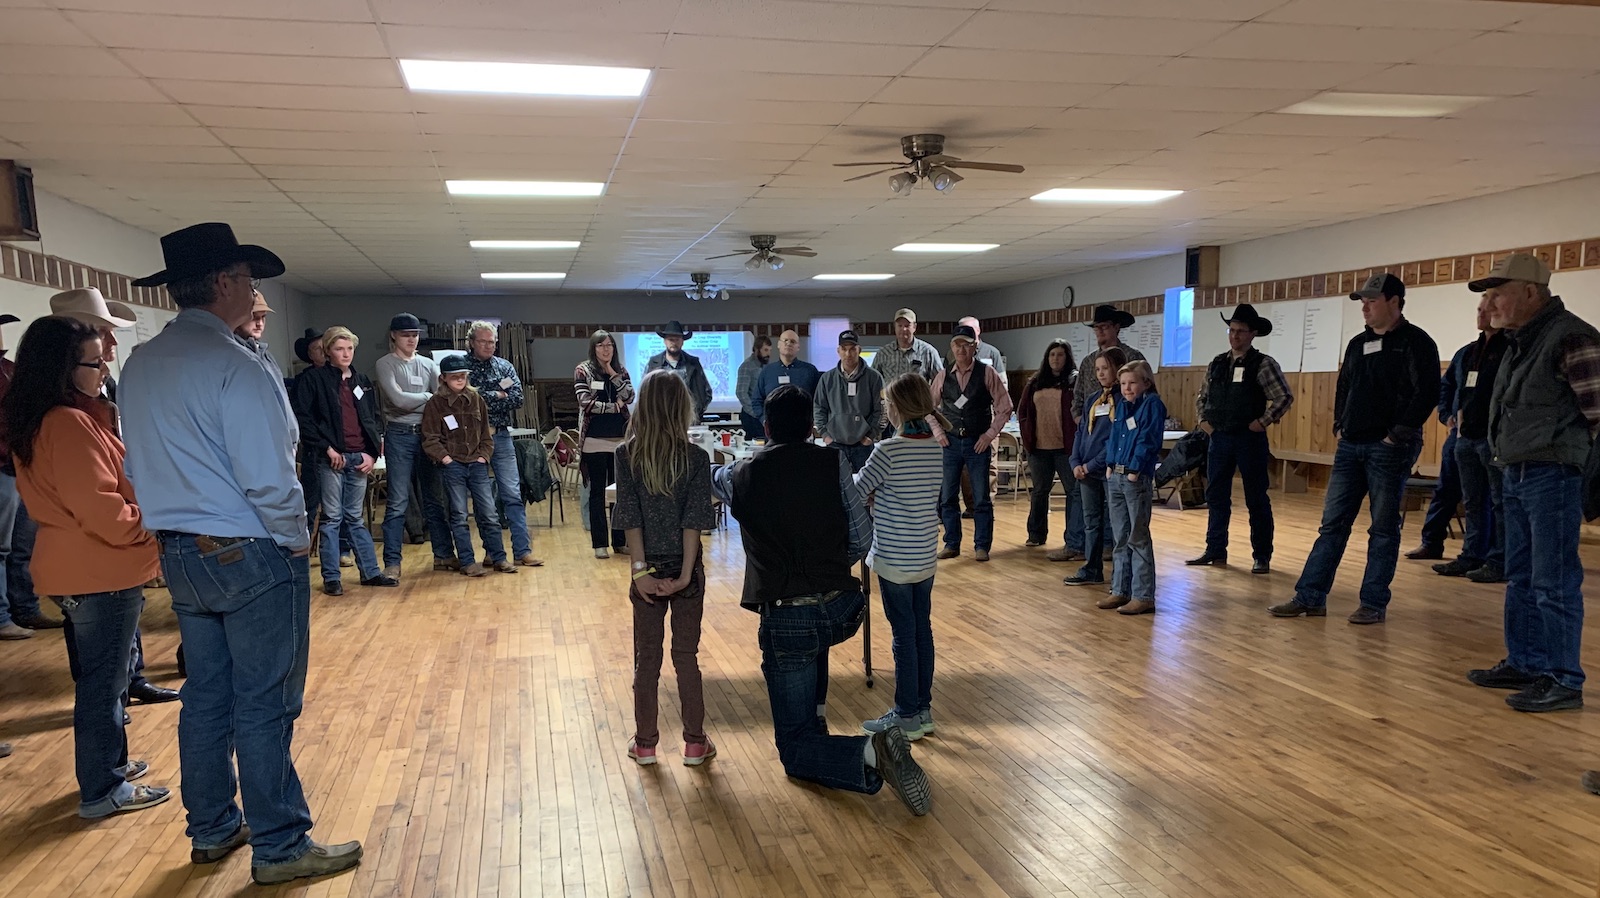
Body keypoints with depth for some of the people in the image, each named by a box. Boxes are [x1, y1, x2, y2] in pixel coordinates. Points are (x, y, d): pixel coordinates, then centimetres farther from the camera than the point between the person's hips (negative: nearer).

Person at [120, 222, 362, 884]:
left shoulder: (138, 366, 7)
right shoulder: (235, 365, -20)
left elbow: (142, 467, 11)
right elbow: (268, 479, -23)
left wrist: (177, 531, 18)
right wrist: (295, 541, -8)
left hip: (179, 556, 8)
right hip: (250, 556, -8)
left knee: (206, 695, 19)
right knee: (264, 706, 2)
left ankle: (211, 829, 32)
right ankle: (279, 848, 13)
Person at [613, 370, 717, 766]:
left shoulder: (627, 456, -7)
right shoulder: (697, 458, -10)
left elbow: (630, 518, -10)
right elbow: (693, 521, -13)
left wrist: (641, 571, -8)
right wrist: (685, 573, -11)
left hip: (648, 571, 1)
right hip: (684, 570, -1)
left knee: (647, 658, 11)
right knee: (686, 656, 9)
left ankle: (645, 744, 21)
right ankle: (695, 743, 17)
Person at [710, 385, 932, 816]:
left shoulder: (742, 476, -1)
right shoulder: (833, 464, -1)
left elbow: (710, 477, 24)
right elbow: (861, 539, 1)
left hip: (786, 621, -3)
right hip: (844, 610, 3)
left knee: (796, 750, 6)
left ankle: (869, 755, -21)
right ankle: (816, 715, 42)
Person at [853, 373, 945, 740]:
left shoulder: (888, 450, -18)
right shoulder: (937, 448, 3)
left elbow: (856, 491, -7)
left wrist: (855, 475, 12)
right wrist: (881, 488, 14)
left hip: (894, 559, -7)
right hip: (925, 556, 7)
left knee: (904, 635, 1)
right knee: (923, 631, 13)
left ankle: (907, 717, 12)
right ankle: (923, 710, 24)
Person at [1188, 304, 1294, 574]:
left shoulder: (1264, 364, -7)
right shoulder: (1217, 364, 9)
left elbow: (1285, 397, -11)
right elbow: (1202, 397, 20)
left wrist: (1263, 422, -13)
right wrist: (1203, 420, 7)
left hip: (1249, 440, -5)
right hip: (1219, 438, 5)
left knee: (1256, 499, 3)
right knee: (1216, 497, 10)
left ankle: (1262, 556, 11)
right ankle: (1215, 551, 19)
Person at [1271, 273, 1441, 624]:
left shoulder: (1415, 342, -7)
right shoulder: (1358, 343, 14)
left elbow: (1426, 393, -16)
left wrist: (1398, 435, -16)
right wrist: (1340, 426, 11)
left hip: (1389, 448, -7)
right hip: (1350, 446, 7)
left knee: (1384, 528, 1)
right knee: (1332, 523, 6)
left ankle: (1374, 604, 9)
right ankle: (1310, 596, 9)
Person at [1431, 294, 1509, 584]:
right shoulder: (1466, 352, 16)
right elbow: (1446, 385, 29)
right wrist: (1448, 413, 17)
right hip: (1465, 437, 8)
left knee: (1499, 502, -1)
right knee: (1473, 502, 13)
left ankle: (1499, 562, 3)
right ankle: (1472, 556, 20)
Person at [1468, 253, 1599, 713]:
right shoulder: (1520, 341, 15)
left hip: (1553, 476, -10)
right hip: (1516, 475, 10)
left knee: (1554, 583, -3)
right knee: (1521, 579, 16)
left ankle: (1563, 680, 5)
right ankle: (1524, 663, 27)